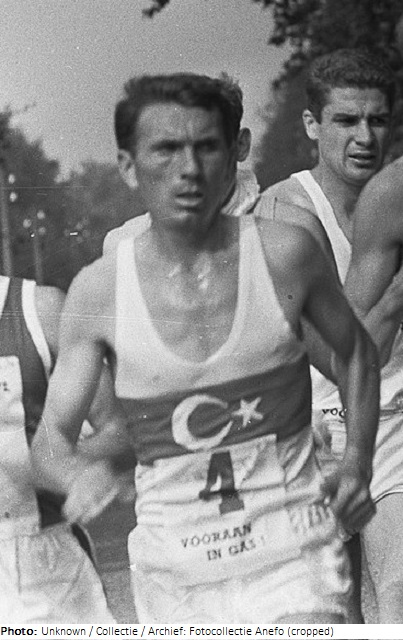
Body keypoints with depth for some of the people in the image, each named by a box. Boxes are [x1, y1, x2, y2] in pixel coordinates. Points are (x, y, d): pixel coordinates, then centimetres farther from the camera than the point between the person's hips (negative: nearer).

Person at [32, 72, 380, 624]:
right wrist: (78, 476, -27)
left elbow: (355, 351, 12)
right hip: (174, 573, 2)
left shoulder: (285, 254, -7)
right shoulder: (99, 291, -7)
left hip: (293, 557, -1)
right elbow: (50, 438, -4)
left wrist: (357, 464, 2)